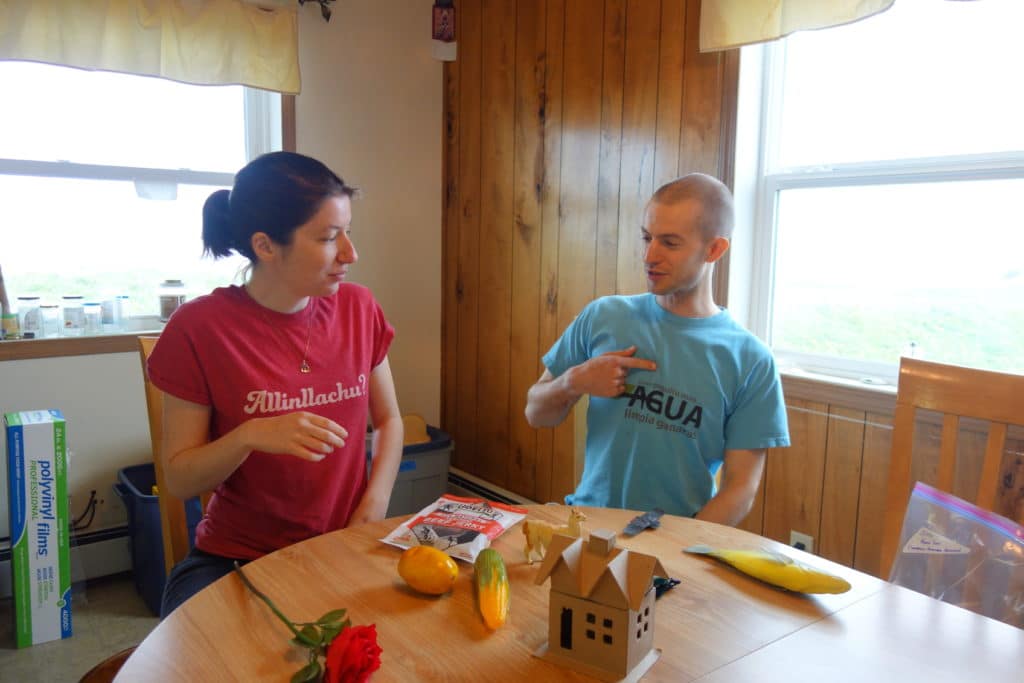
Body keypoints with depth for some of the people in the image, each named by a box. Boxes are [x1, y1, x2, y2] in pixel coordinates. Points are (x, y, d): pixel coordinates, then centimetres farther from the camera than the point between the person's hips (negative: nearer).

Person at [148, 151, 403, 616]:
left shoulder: (357, 308, -3)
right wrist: (250, 436, -26)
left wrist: (374, 508, -6)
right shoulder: (199, 328, -11)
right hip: (236, 557, -2)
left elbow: (388, 419, 9)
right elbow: (179, 480, -7)